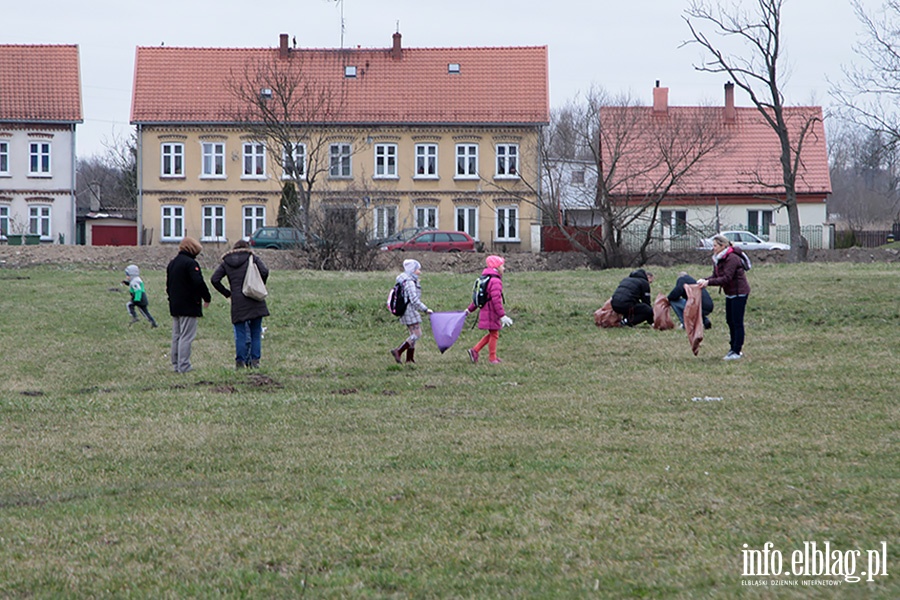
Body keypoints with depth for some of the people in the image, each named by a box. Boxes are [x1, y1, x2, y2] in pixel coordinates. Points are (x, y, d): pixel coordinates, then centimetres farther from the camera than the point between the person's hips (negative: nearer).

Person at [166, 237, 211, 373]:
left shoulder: (172, 264, 15)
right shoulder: (190, 263, -13)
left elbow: (168, 285, 20)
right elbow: (199, 283, -20)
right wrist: (207, 298, -8)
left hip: (175, 306, 8)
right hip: (189, 306, -8)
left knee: (176, 336, 12)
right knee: (186, 336, -8)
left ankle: (176, 365, 14)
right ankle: (184, 366, -12)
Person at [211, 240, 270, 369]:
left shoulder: (226, 262, 11)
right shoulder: (252, 257, 6)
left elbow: (214, 279, 3)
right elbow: (264, 272, -8)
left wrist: (227, 293, 11)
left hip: (238, 302, 1)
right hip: (255, 301, -1)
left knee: (240, 334, 5)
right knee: (256, 333, 6)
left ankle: (240, 361, 3)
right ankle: (254, 360, 3)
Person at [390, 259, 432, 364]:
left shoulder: (409, 281, 14)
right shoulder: (410, 282, -18)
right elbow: (414, 300, -22)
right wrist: (425, 309, -17)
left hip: (406, 311, 10)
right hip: (410, 311, -10)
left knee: (412, 334, 13)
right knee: (417, 334, -9)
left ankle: (410, 359, 14)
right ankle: (398, 351, -12)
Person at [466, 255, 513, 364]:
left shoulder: (485, 279, 13)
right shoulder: (495, 281, -19)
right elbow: (496, 300, -25)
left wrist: (469, 309, 22)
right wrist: (502, 315, -23)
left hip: (485, 311, 10)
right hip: (492, 313, -10)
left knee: (492, 334, 19)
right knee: (494, 334, 3)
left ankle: (474, 350, 16)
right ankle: (492, 358, 13)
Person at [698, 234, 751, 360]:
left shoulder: (732, 259, -23)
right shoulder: (717, 259, 7)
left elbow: (726, 278, -27)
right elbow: (716, 276, 6)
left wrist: (709, 282, -30)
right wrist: (704, 280, -13)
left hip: (739, 293, -10)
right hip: (730, 293, 10)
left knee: (737, 322, -6)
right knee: (730, 321, 13)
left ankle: (737, 351, -2)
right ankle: (734, 348, 21)